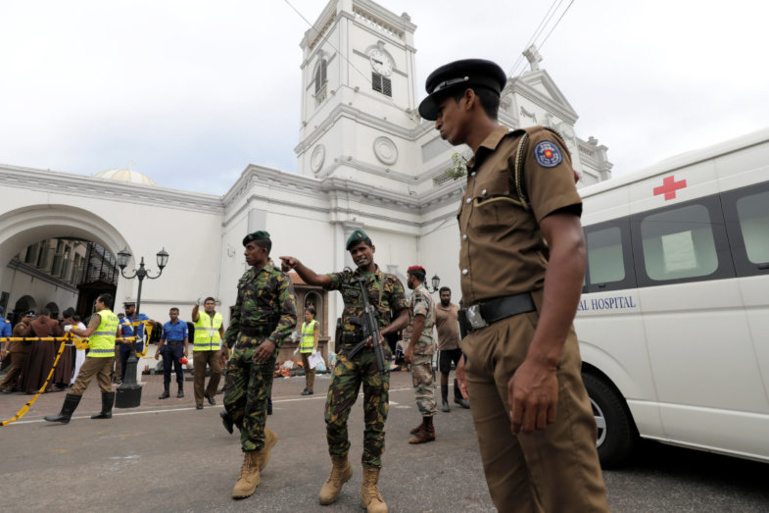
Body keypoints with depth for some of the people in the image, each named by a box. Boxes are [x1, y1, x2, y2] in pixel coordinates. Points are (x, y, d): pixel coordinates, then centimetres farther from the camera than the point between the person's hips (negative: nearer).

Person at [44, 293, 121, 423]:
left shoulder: (99, 315, -10)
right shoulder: (114, 317, 14)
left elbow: (86, 333, -20)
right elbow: (117, 334, 25)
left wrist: (71, 329, -6)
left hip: (97, 354, -8)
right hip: (110, 353, 8)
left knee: (80, 382, -3)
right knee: (106, 382, 13)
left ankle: (65, 415, 0)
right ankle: (107, 411, 18)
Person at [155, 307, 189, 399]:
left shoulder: (183, 324, 4)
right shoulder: (166, 325, 13)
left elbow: (186, 338, 0)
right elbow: (162, 339, 17)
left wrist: (186, 349, -11)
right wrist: (157, 351, 11)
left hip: (178, 347, -3)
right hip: (168, 347, 3)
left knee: (178, 369, -1)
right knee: (166, 369, 2)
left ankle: (180, 390, 8)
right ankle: (166, 391, 9)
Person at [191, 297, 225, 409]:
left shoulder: (219, 317, 12)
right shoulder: (200, 315, 0)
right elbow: (194, 314, -25)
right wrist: (196, 306, -47)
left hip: (215, 349, 3)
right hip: (199, 350, -2)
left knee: (217, 371, -11)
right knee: (199, 376, 3)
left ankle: (209, 393, 13)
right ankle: (199, 401, 15)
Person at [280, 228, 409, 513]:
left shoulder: (391, 282, 7)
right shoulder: (345, 278, 13)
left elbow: (404, 316, 3)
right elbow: (316, 279, -2)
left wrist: (383, 332, -15)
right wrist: (295, 264, -21)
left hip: (377, 354, -1)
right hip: (348, 353, 2)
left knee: (375, 421, 4)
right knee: (334, 417, -2)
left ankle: (370, 487, 18)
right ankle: (340, 469, 26)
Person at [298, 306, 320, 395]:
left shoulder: (315, 324, -7)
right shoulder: (304, 324, 16)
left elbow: (316, 337, -14)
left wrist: (314, 349, -22)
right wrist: (298, 348, 16)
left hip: (311, 349, -7)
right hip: (304, 349, 7)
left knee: (311, 369, -7)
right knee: (306, 368, 9)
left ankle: (310, 389, -5)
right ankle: (307, 387, 15)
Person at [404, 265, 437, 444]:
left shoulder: (418, 293, -13)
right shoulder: (427, 293, 19)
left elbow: (419, 321, -22)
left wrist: (410, 348, -22)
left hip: (420, 345, -11)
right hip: (427, 344, 11)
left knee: (422, 386, -7)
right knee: (425, 384, 15)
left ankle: (428, 430, -1)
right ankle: (427, 423, 24)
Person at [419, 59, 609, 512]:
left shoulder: (530, 146, 1)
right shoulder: (478, 178, 24)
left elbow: (570, 247, -14)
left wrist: (541, 360, -23)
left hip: (526, 332, -8)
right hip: (485, 340, 8)